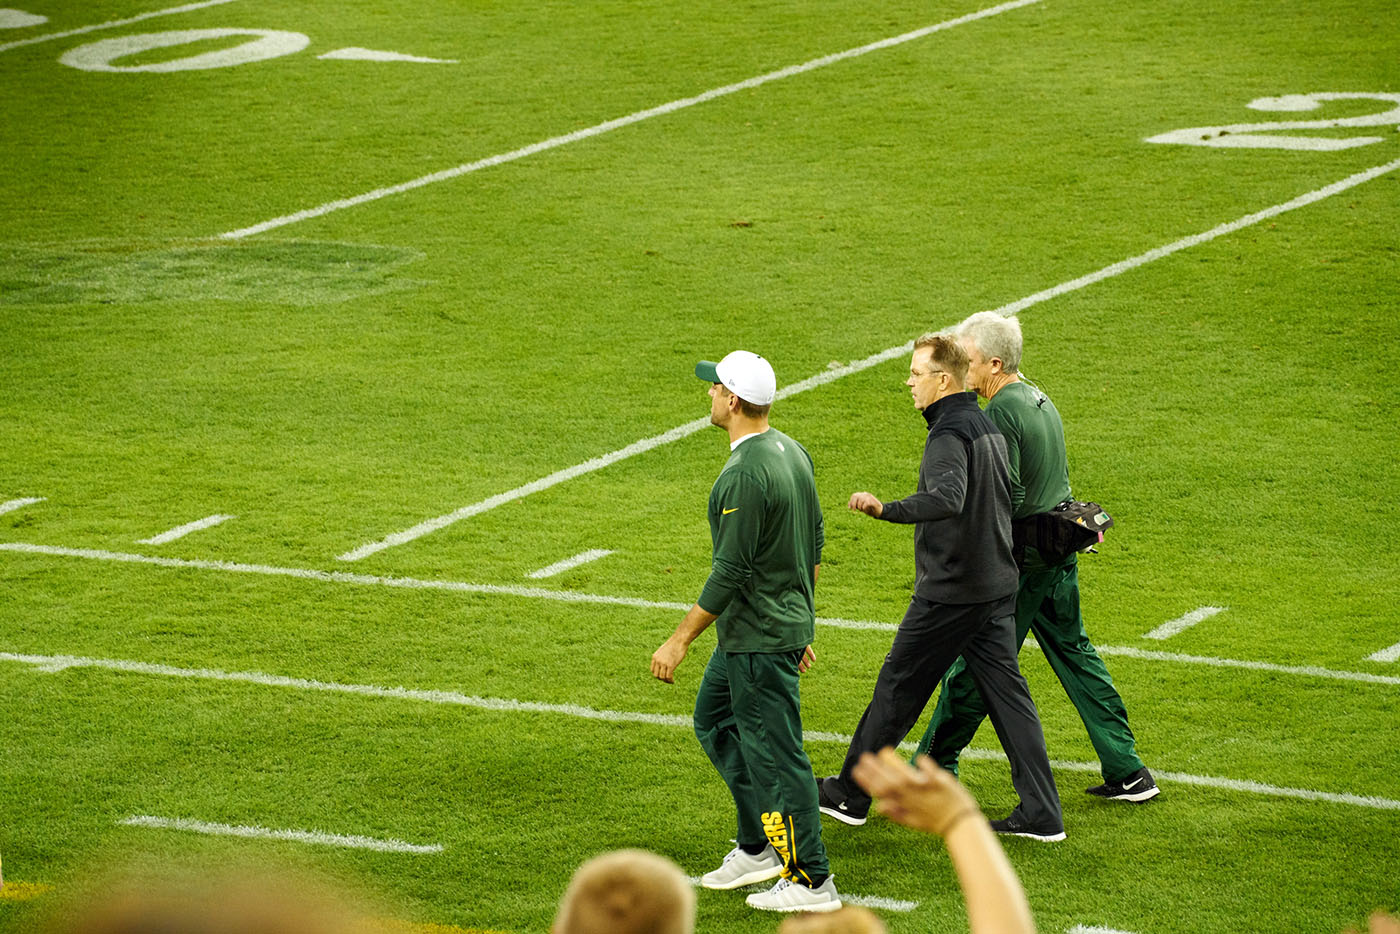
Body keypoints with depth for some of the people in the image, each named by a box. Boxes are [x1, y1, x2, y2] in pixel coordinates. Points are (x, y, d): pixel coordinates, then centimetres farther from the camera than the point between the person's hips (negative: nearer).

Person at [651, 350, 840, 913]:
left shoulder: (746, 475, -24)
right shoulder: (792, 452, 6)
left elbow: (731, 571, -23)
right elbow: (814, 544, 14)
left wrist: (680, 641, -17)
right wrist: (802, 621, 23)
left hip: (759, 642, -10)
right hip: (789, 623, 10)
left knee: (774, 752, -3)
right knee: (715, 722, 22)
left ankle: (811, 881, 4)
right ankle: (758, 847, 27)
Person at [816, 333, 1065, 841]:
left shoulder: (949, 434, -18)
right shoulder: (990, 428, 12)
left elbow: (948, 498, -37)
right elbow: (1009, 498, 21)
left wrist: (887, 510, -44)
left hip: (950, 592, -9)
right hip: (998, 585, 9)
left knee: (898, 687, 4)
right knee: (1006, 691, 7)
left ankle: (850, 795, 15)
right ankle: (1041, 813, 2)